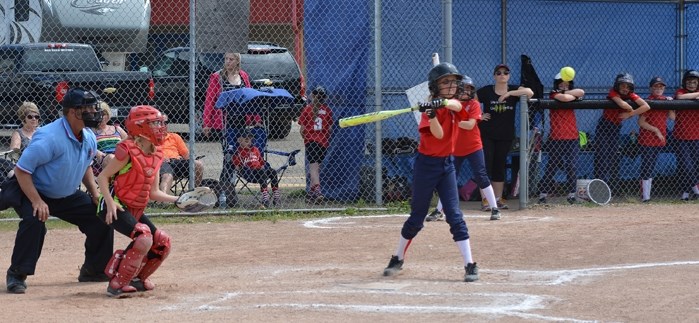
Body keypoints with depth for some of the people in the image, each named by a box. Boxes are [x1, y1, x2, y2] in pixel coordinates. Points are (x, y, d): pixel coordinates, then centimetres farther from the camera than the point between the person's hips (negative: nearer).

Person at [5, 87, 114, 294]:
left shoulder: (89, 138, -4)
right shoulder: (50, 137, -31)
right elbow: (21, 170, -28)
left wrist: (95, 195, 4)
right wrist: (37, 201, -34)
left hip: (68, 196, 8)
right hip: (33, 192, -8)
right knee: (34, 221, -36)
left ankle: (93, 269, 21)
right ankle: (17, 275, -23)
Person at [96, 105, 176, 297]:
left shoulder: (156, 155, 8)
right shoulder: (128, 150, -16)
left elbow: (153, 192, 13)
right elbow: (103, 177, -14)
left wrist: (176, 200, 1)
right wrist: (110, 202, -26)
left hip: (135, 210, 9)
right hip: (116, 207, -9)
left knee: (162, 243, 4)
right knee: (144, 238, -27)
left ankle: (136, 279, 20)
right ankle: (117, 284, -19)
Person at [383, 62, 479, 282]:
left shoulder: (454, 105, 4)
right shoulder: (430, 109, -12)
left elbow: (456, 105, -22)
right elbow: (438, 134, -27)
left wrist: (442, 103, -43)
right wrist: (432, 115, -45)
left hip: (447, 164, 4)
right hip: (427, 164, -4)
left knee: (455, 215, -3)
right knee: (417, 217, 5)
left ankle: (470, 265, -6)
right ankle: (397, 259, 22)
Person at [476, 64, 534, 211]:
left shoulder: (514, 90, 0)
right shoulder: (485, 91, -2)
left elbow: (529, 92, -19)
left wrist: (509, 94, -23)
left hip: (506, 136, 2)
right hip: (487, 135, -2)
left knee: (500, 166, 9)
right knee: (486, 166, -7)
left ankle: (498, 199, 17)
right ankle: (486, 201, -7)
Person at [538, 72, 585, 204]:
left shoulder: (571, 93, 14)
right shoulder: (553, 94, -2)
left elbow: (581, 92, -7)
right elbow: (565, 98, -22)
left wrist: (565, 92, -5)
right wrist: (575, 96, -4)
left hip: (572, 138, 4)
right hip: (556, 139, -4)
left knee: (572, 167, -2)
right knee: (552, 167, -1)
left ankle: (572, 194, 5)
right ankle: (543, 193, 5)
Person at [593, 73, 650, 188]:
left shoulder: (631, 95, -7)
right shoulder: (613, 92, -18)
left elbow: (646, 106, -21)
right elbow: (622, 104, -38)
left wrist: (629, 114, -26)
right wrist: (631, 110, -19)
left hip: (616, 128, 5)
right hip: (603, 126, -5)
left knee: (614, 158, 6)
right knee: (602, 157, -12)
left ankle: (609, 188, 13)